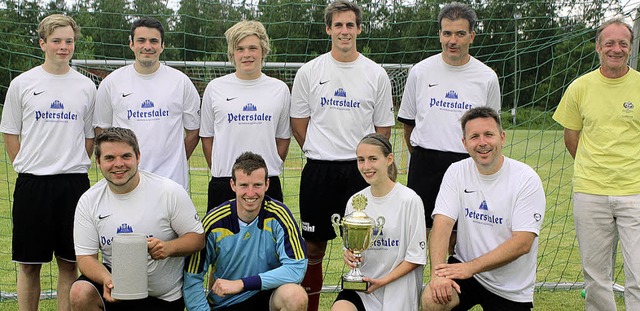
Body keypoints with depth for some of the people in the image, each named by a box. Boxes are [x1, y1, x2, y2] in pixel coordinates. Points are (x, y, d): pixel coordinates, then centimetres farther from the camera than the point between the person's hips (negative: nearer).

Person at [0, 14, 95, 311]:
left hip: (74, 184, 1)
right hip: (32, 184, -1)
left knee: (69, 264, 6)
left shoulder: (86, 86, 8)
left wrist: (74, 167, 6)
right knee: (29, 264, 5)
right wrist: (27, 167, 2)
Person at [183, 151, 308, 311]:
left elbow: (297, 268, -21)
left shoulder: (279, 215, -12)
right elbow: (192, 278, -5)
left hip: (269, 295, 0)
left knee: (296, 295, -30)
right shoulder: (214, 222, -11)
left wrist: (242, 283, -25)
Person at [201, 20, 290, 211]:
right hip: (223, 181, 0)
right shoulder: (215, 88, 5)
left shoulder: (280, 89, 7)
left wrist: (270, 170, 9)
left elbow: (283, 137, 13)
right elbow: (207, 136, 11)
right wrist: (219, 169, 8)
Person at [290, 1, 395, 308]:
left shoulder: (376, 74, 3)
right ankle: (309, 306, 20)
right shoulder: (309, 72, 3)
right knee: (314, 247, 7)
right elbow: (298, 121, 10)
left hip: (361, 170, 0)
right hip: (318, 169, 0)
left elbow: (382, 128, 9)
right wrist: (320, 152, 8)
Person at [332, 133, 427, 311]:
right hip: (361, 284, 3)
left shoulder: (410, 200, -8)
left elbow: (416, 257, -6)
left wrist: (383, 281, -15)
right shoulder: (354, 202, 5)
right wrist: (350, 256, -9)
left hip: (398, 288, -2)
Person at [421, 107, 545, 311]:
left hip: (512, 288, -1)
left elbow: (522, 243, -18)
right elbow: (442, 224, -12)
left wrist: (470, 267, -26)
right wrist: (438, 273, -29)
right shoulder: (457, 172, -2)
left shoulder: (526, 179, -12)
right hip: (464, 267, 1)